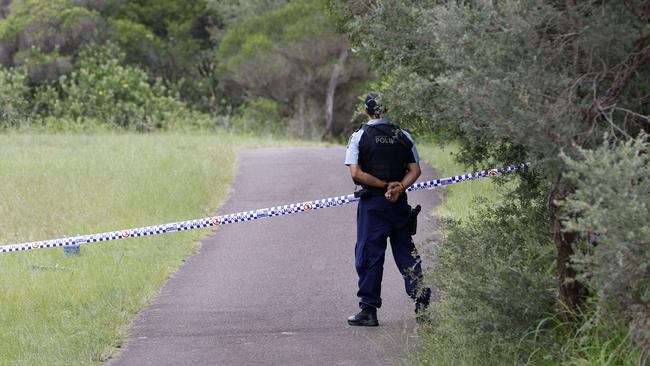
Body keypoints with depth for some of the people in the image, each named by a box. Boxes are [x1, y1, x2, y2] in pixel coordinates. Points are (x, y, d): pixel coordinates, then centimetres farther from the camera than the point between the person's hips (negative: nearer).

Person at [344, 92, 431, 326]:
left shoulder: (360, 136, -5)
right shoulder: (403, 136, 6)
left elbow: (356, 174, -14)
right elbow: (415, 170, 1)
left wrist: (384, 185, -10)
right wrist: (398, 188, -11)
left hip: (372, 204, -3)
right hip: (399, 203, 3)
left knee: (370, 255, 1)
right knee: (406, 253, 10)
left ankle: (369, 310, 0)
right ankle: (422, 303, 6)